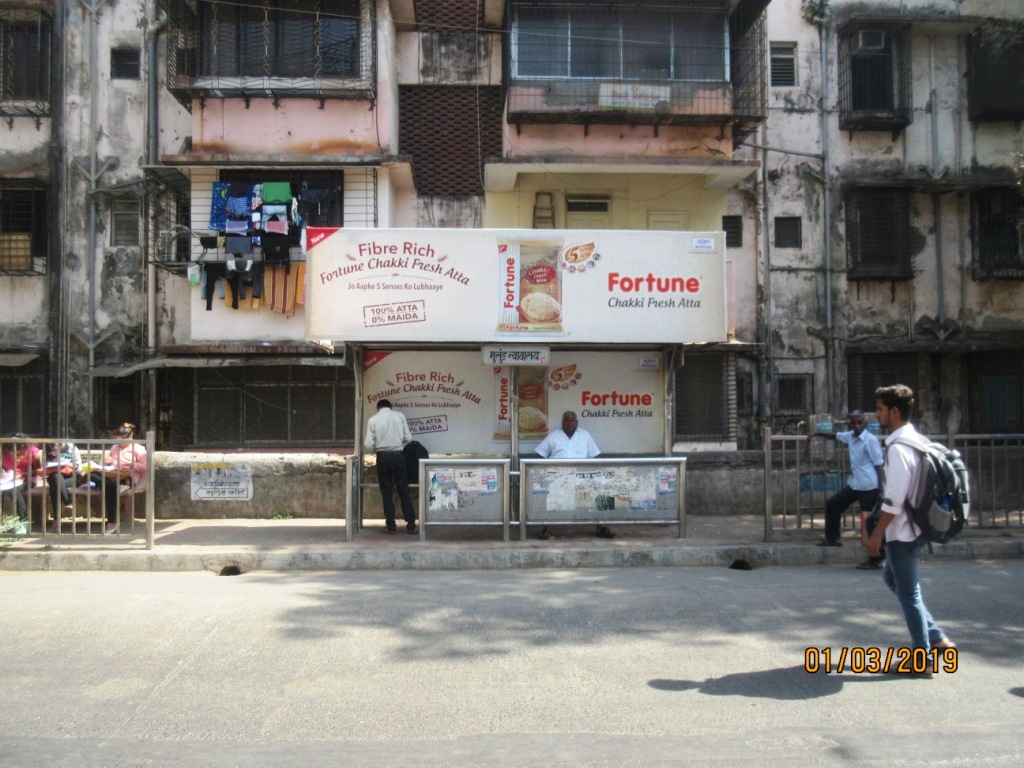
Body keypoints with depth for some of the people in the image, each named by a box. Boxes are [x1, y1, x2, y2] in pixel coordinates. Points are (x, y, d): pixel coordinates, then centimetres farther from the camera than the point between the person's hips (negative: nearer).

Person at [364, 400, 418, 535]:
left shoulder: (373, 419, 0)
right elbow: (408, 438, 2)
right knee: (404, 491, 7)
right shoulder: (399, 416, 2)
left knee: (387, 492, 8)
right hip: (397, 455, 0)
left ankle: (391, 527, 10)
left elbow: (368, 444, -3)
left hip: (382, 456, 0)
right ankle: (411, 525, 9)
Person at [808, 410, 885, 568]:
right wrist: (817, 433, 22)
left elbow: (879, 465, -16)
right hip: (855, 485, 9)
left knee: (871, 522, -3)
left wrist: (882, 490, -20)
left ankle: (876, 560, 4)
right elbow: (836, 436, 29)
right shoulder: (850, 436, 7)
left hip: (869, 487, -9)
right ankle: (833, 538, 35)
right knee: (832, 504, 18)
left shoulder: (871, 440, -15)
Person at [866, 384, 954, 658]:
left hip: (902, 531, -10)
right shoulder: (916, 440, 7)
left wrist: (876, 534, -16)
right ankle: (935, 637, 26)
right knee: (893, 578, 23)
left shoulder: (898, 447, -22)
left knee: (908, 593, 3)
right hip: (914, 526, 10)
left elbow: (893, 500, -23)